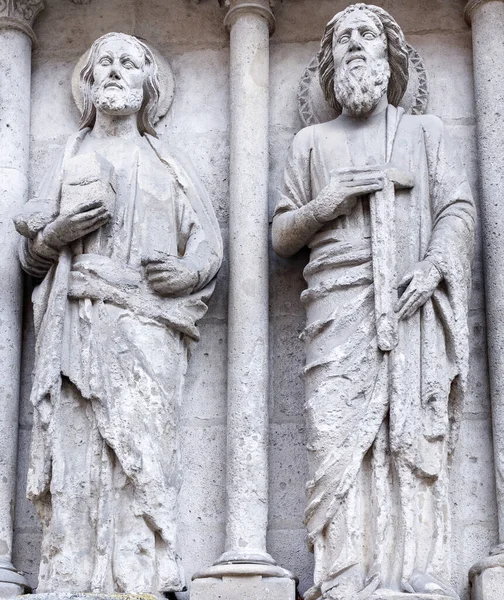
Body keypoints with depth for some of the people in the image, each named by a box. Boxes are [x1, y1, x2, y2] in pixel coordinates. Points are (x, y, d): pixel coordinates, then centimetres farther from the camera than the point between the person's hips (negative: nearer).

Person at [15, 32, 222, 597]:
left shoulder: (169, 167, 22)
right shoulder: (69, 162, 24)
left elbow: (209, 245, 16)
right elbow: (32, 255, 22)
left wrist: (185, 272, -5)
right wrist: (56, 233, 0)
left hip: (147, 323, -1)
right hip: (77, 322, 1)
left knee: (140, 446, -16)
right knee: (75, 448, -12)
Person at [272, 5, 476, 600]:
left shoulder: (425, 130, 23)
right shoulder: (311, 140, 24)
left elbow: (458, 207, 10)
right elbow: (282, 234, 19)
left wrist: (434, 265, -9)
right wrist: (331, 199, 0)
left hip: (415, 305, 0)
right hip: (339, 305, 0)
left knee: (418, 439, -12)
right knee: (337, 437, -14)